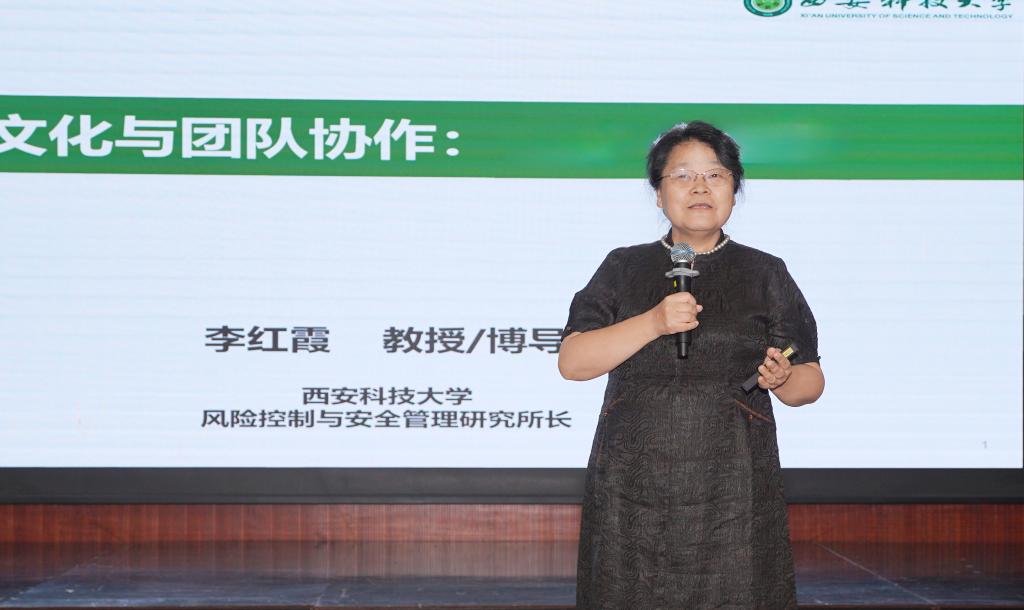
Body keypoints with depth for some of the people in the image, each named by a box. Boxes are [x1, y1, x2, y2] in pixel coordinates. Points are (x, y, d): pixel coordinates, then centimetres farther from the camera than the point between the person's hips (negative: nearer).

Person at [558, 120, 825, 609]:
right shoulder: (622, 268, 11)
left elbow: (811, 381, 10)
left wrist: (782, 379, -14)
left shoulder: (765, 274, 10)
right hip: (631, 492, 1)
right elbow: (571, 362, 0)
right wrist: (653, 323, -13)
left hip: (732, 493, 0)